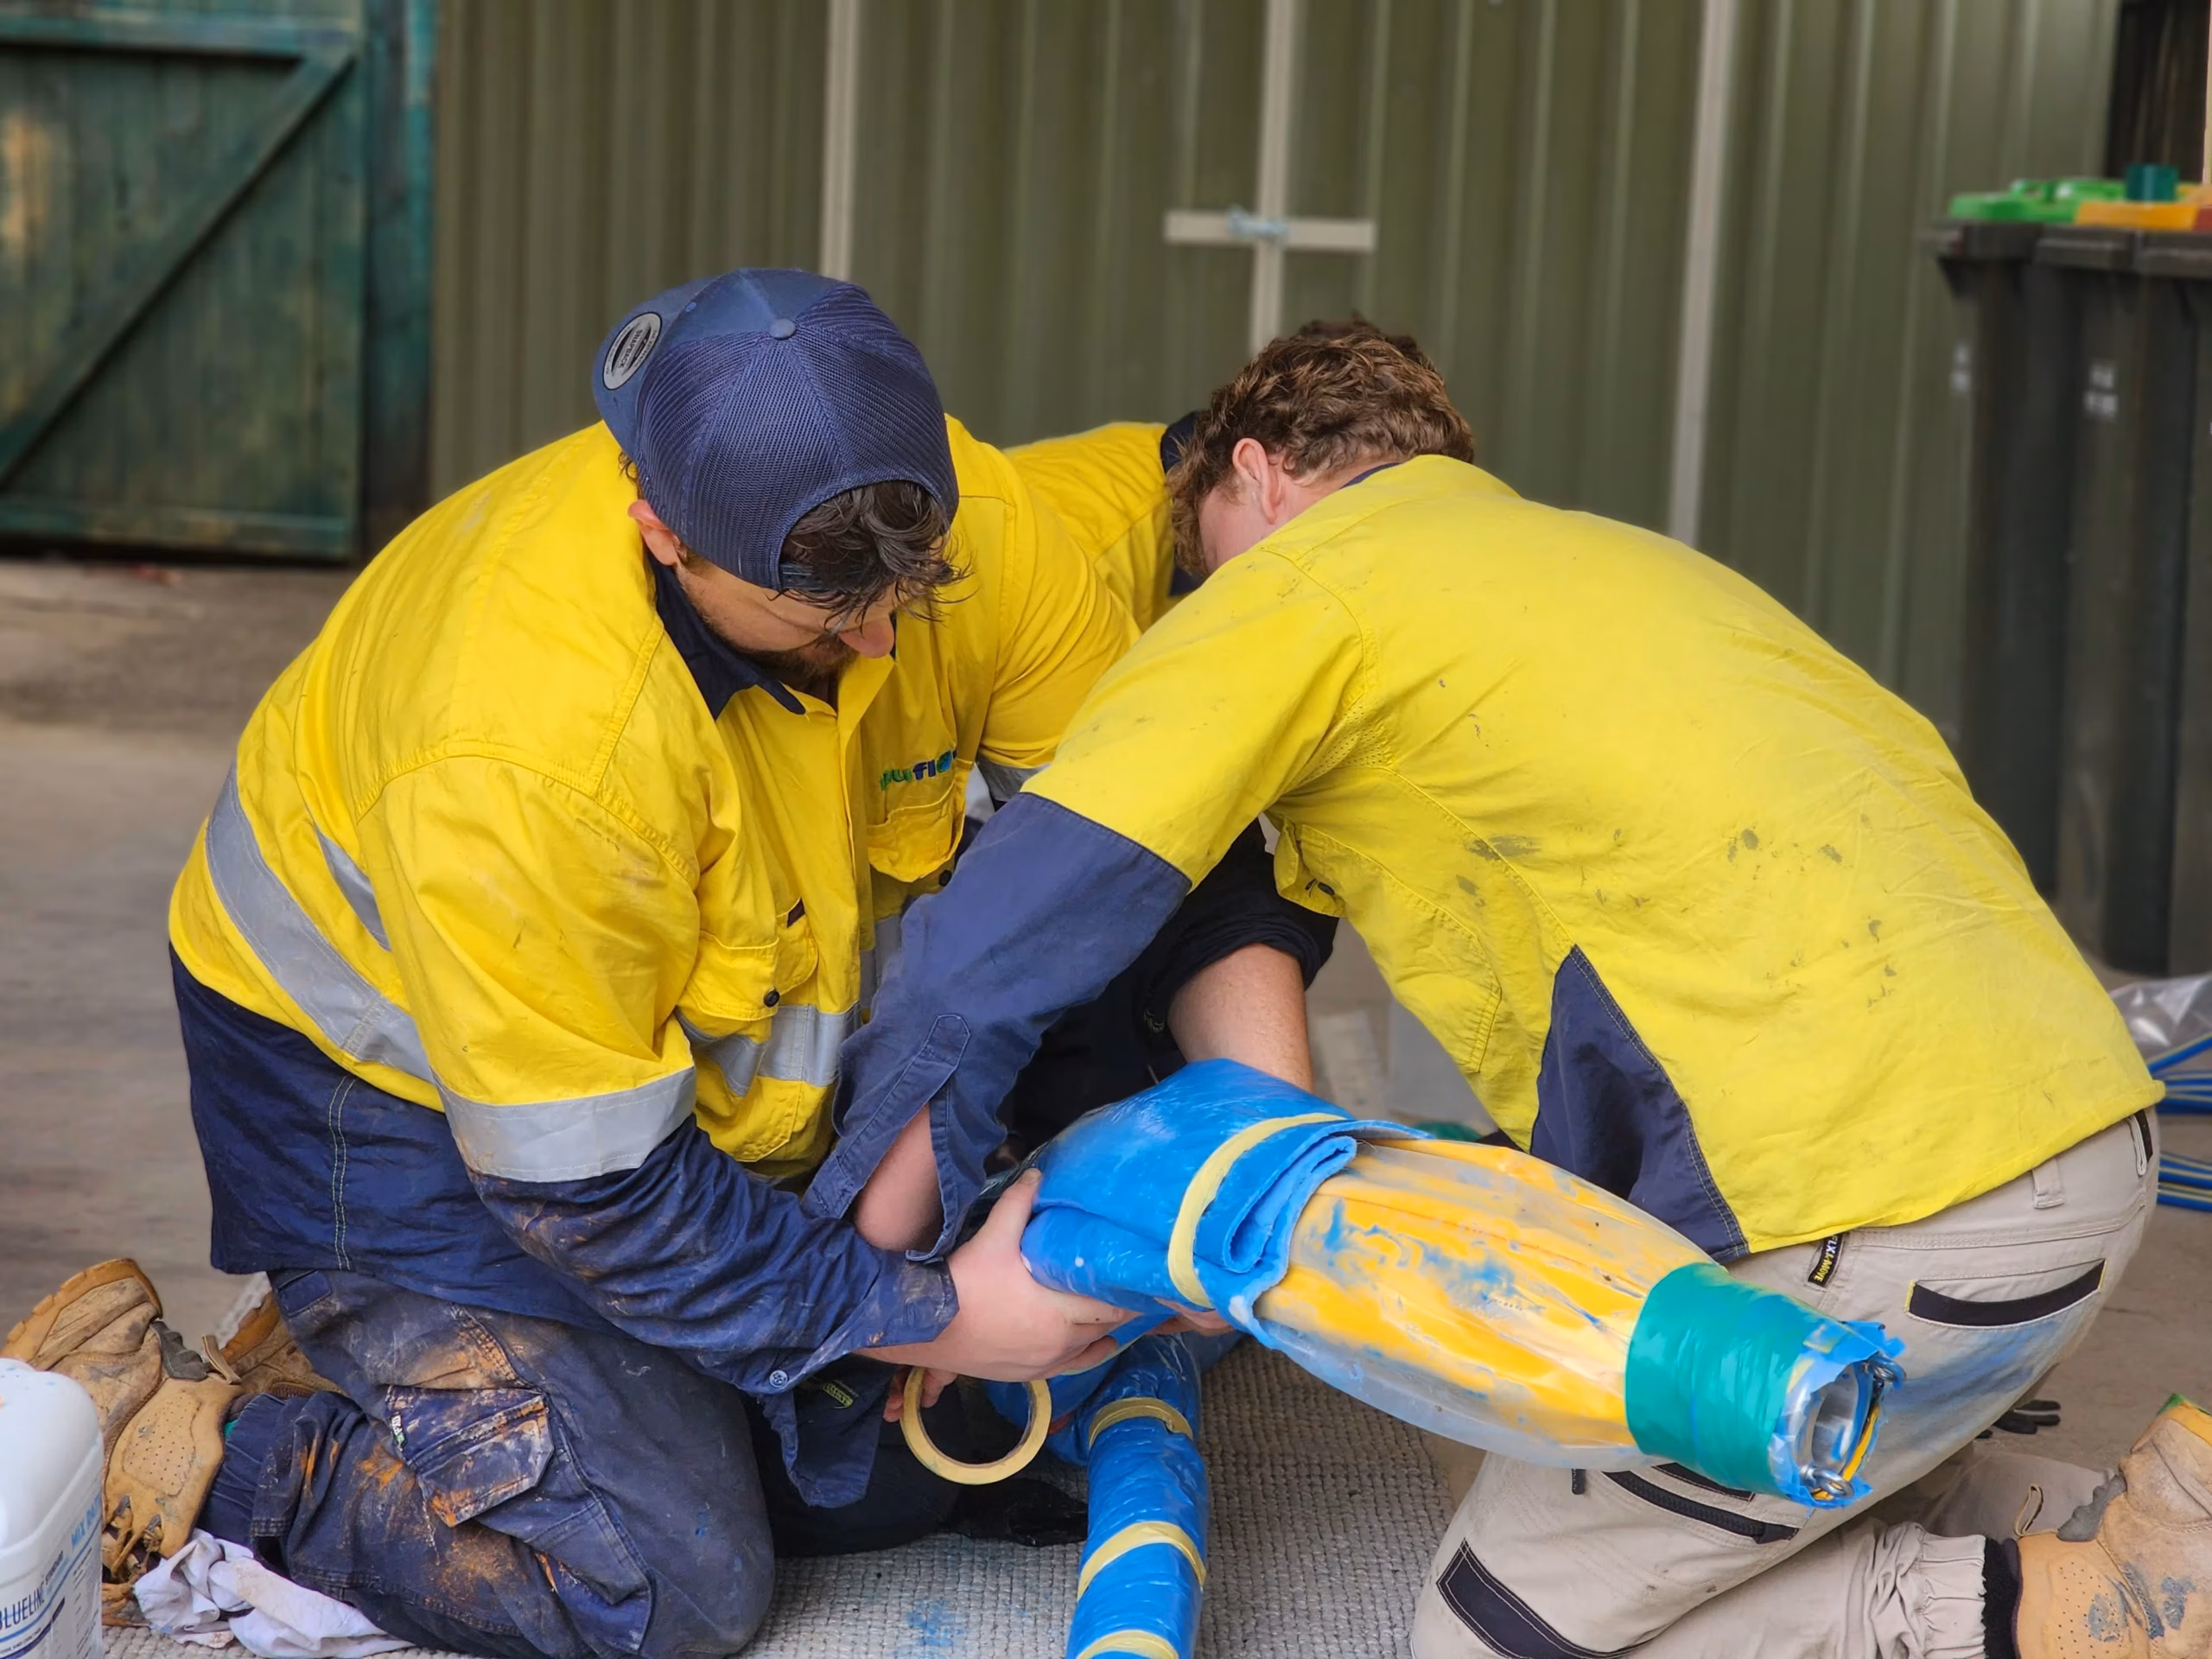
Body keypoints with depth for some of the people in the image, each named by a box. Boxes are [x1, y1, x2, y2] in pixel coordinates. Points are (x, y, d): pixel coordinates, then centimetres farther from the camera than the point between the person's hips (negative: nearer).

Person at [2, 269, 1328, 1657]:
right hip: (402, 1079, -7)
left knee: (886, 1484, 6)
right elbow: (584, 1189, -30)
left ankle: (368, 1354, 18)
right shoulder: (523, 736, -40)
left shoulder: (968, 521, -24)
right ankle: (146, 1447, 0)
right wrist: (931, 1316, -27)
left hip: (713, 1062, 7)